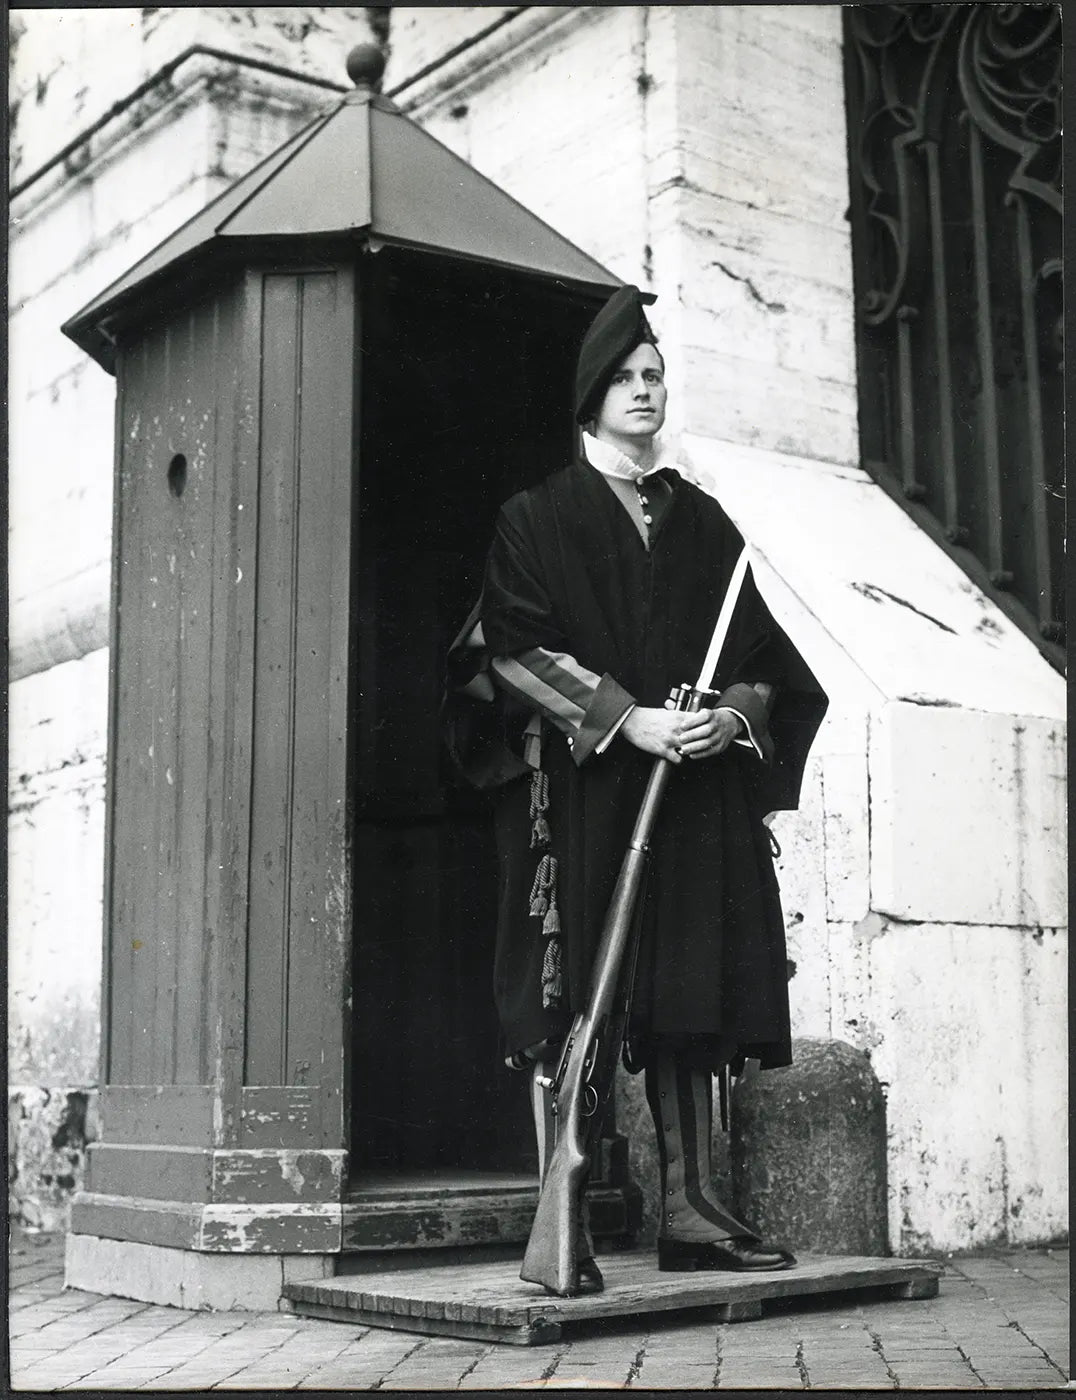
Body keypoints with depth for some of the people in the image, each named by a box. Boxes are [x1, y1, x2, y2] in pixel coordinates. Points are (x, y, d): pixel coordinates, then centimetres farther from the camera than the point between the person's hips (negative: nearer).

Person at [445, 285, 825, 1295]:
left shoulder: (704, 521, 19)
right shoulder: (537, 517, 7)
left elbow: (761, 646, 15)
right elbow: (518, 646, -4)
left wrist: (735, 710, -8)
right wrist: (628, 719, -15)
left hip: (698, 785, 4)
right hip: (575, 781, -4)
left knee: (692, 990, 2)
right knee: (569, 993, -8)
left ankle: (688, 1208, 7)